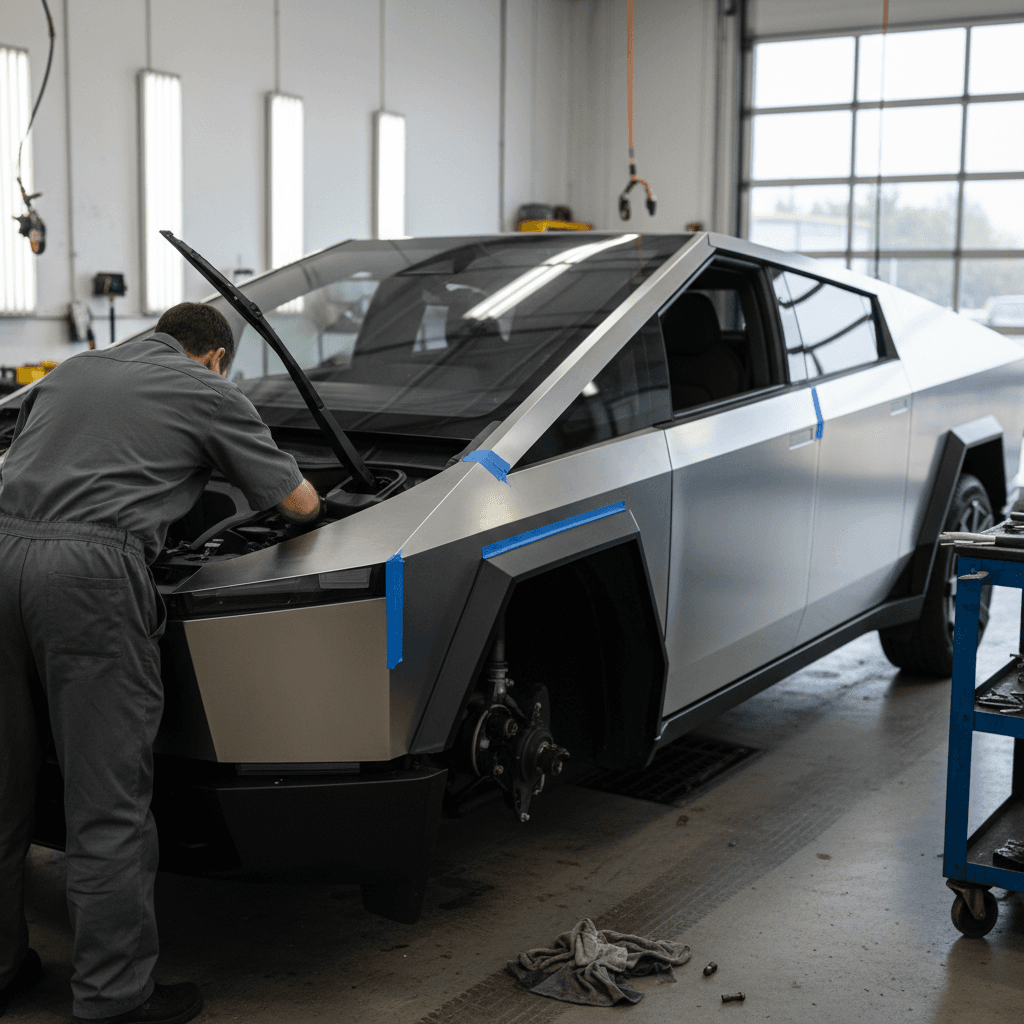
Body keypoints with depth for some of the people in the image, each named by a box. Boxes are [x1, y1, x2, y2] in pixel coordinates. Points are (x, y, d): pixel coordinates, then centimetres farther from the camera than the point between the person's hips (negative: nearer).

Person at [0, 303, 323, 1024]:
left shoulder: (71, 372, 27)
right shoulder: (211, 395, 12)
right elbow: (301, 503, 15)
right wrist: (310, 502, 39)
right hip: (89, 571, -6)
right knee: (108, 800, 0)